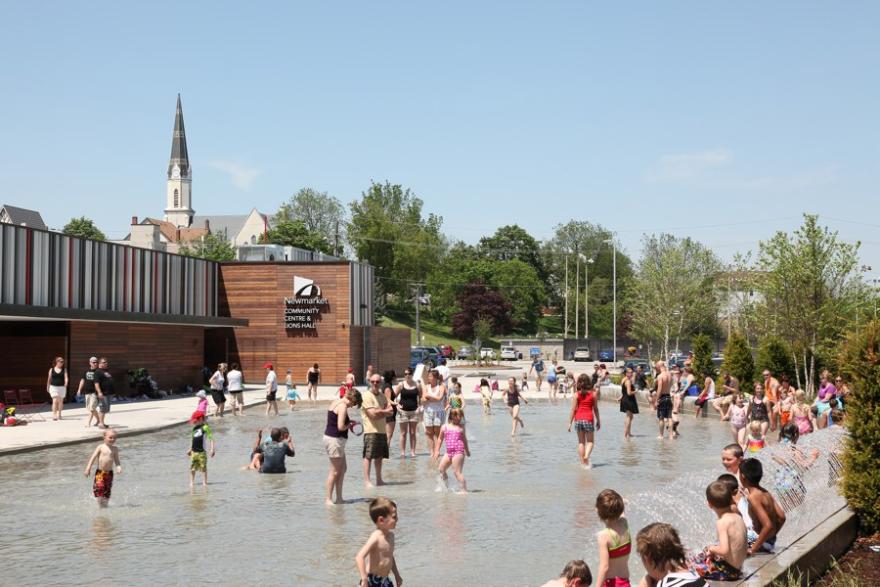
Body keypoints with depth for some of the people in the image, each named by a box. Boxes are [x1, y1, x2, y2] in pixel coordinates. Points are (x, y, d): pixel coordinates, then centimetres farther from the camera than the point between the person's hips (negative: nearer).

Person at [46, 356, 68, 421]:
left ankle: (59, 414, 21)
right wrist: (47, 387, 14)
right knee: (55, 401, -11)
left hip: (62, 387, 1)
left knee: (60, 401, 8)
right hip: (53, 387, -1)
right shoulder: (51, 370, 3)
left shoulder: (64, 370, 2)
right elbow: (49, 379, 10)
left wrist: (65, 385, -26)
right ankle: (54, 415, -10)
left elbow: (66, 378, -9)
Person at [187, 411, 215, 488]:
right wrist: (190, 449, 25)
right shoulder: (194, 428, 13)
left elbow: (211, 438, -10)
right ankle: (191, 482, 17)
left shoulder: (205, 427, -9)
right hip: (194, 452, 7)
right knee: (192, 468, 8)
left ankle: (205, 482, 5)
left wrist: (212, 449, -16)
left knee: (203, 468, -1)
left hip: (201, 452, -7)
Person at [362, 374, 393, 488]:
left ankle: (379, 479, 20)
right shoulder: (367, 396, -9)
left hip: (382, 430, 7)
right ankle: (367, 481, -9)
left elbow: (390, 410, 4)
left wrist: (379, 411, -13)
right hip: (371, 431, -7)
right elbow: (373, 414, -18)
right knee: (368, 456, -9)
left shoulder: (382, 395, 14)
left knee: (379, 456, 12)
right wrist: (384, 411, -4)